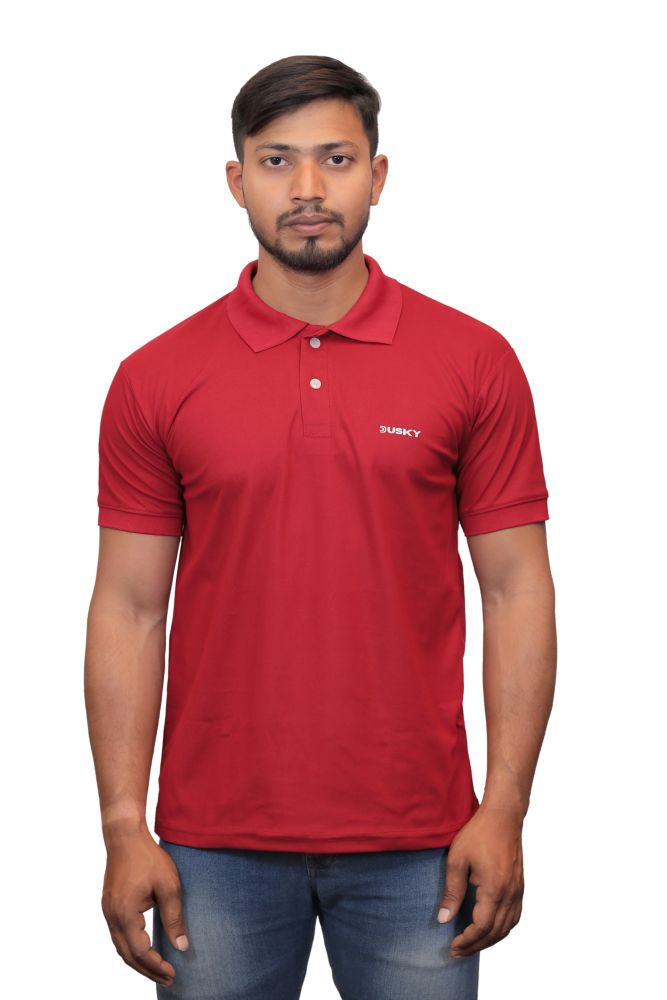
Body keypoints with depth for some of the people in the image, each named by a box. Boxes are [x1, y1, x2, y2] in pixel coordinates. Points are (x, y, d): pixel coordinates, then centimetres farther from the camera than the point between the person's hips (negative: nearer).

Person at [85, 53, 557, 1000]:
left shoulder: (475, 362, -1)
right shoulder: (156, 380, 1)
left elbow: (516, 590, -1)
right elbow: (129, 610, 1)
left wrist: (504, 809, -7)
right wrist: (125, 827, -4)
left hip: (414, 846, 0)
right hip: (217, 842, 1)